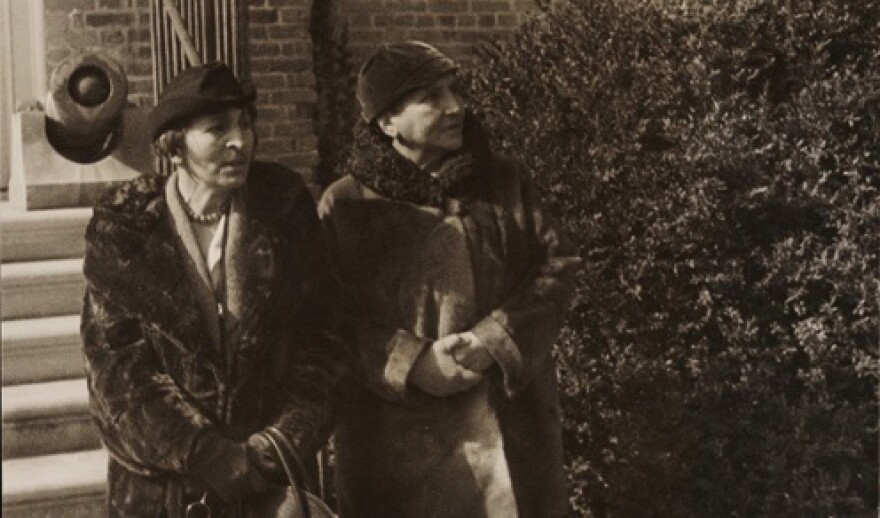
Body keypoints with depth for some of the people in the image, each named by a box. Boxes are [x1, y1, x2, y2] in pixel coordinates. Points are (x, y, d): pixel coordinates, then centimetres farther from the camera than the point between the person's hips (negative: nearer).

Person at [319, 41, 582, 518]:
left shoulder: (507, 182, 6)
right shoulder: (345, 205, -1)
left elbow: (556, 270, 3)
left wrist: (496, 339, -13)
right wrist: (413, 363, -17)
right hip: (395, 438, -2)